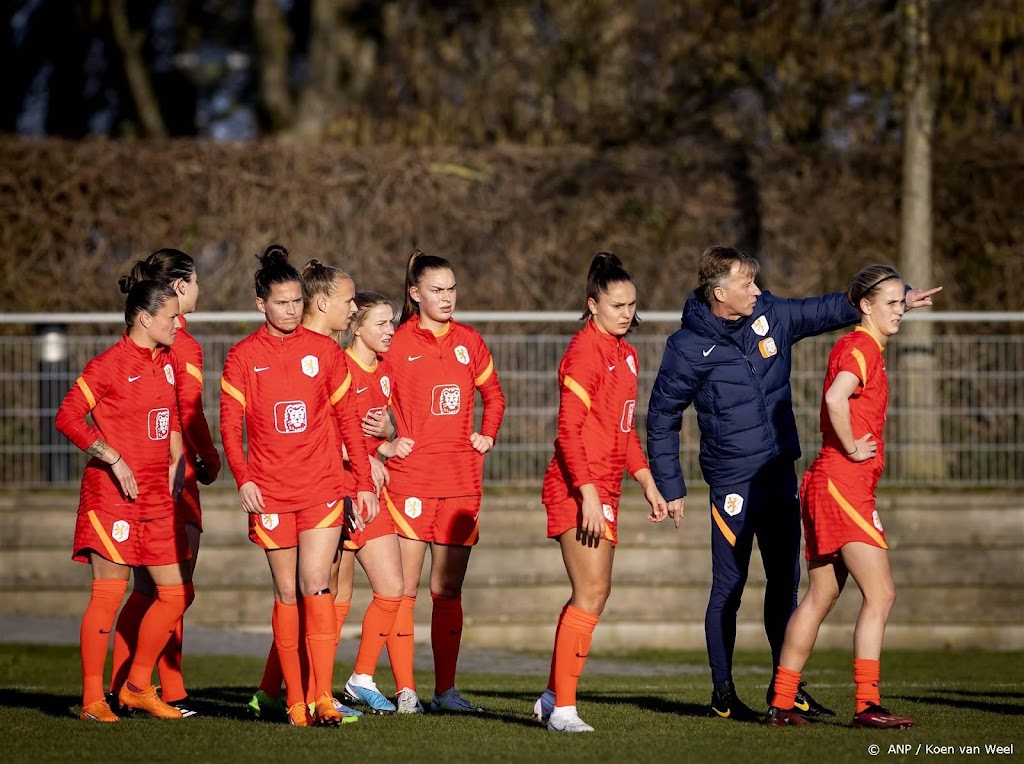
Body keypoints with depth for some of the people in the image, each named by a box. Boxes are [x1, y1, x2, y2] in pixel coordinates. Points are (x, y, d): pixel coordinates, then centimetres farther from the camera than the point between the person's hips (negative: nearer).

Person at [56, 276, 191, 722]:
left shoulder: (166, 361, 12)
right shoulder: (109, 365, -10)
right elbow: (67, 417, -14)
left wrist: (176, 461, 14)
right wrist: (113, 459, -19)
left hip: (157, 496, 8)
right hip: (113, 494, -8)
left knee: (177, 593, 6)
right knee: (108, 594, -6)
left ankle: (138, 686, 18)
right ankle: (93, 698, 0)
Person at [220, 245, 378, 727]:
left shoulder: (324, 351, 5)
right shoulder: (243, 357, 2)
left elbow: (347, 419, 9)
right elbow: (230, 425, -2)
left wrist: (364, 483, 7)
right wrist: (243, 478, -17)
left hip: (322, 488, 0)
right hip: (270, 493, 0)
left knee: (316, 587, -11)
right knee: (287, 593, 4)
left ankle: (324, 698, -13)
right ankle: (295, 701, 8)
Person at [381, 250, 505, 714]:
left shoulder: (468, 341, 10)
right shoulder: (397, 344, -3)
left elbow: (493, 394, 24)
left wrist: (487, 435, 10)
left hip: (461, 479, 4)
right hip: (410, 478, -4)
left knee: (449, 589, 7)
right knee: (404, 587, -5)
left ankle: (445, 690, 11)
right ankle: (405, 690, -2)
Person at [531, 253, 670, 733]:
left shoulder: (625, 354, 16)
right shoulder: (585, 352, -13)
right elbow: (569, 430, -17)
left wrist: (648, 484, 18)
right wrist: (587, 494, -23)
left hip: (603, 491, 9)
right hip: (579, 490, -9)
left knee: (592, 594, 13)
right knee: (592, 593, -14)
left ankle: (553, 697, 22)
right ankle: (563, 708, -11)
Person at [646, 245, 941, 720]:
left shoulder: (769, 315, 1)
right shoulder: (688, 347, -11)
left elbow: (827, 310, 13)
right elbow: (662, 418, -3)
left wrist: (899, 298, 5)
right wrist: (670, 489, -4)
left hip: (780, 472, 6)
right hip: (732, 481, -6)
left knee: (785, 580, 10)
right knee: (729, 587, 0)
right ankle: (723, 693, 11)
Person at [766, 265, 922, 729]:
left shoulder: (863, 348, 19)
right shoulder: (861, 347, -12)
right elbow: (835, 398, -29)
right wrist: (851, 448, -18)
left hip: (824, 485, 10)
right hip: (843, 485, -10)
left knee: (821, 597, 13)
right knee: (880, 595, -12)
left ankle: (781, 704, 16)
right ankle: (867, 705, -16)